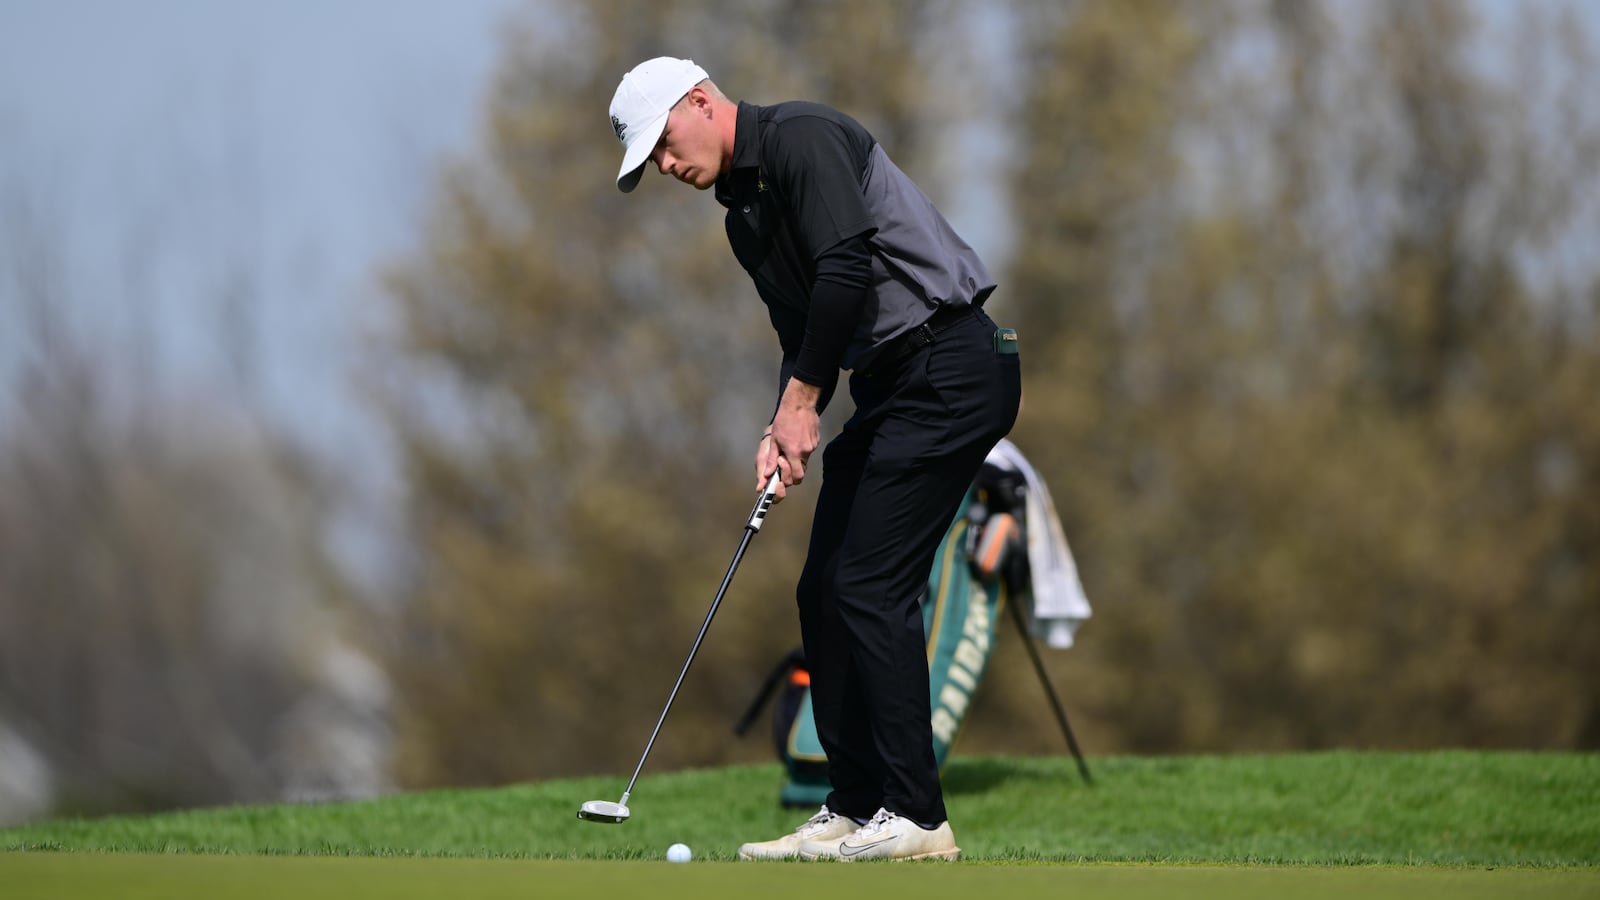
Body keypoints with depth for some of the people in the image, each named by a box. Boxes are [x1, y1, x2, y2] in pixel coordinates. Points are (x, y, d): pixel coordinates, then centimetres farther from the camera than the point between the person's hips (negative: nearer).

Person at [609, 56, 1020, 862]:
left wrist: (802, 397, -15)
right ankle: (855, 810, 13)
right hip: (892, 385, 10)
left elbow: (847, 267, -23)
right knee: (825, 589, 8)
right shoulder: (745, 214, 19)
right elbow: (803, 334, 20)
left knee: (871, 585, -13)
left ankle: (915, 817, -10)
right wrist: (786, 427, 1)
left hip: (949, 367, -10)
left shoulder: (802, 139, -11)